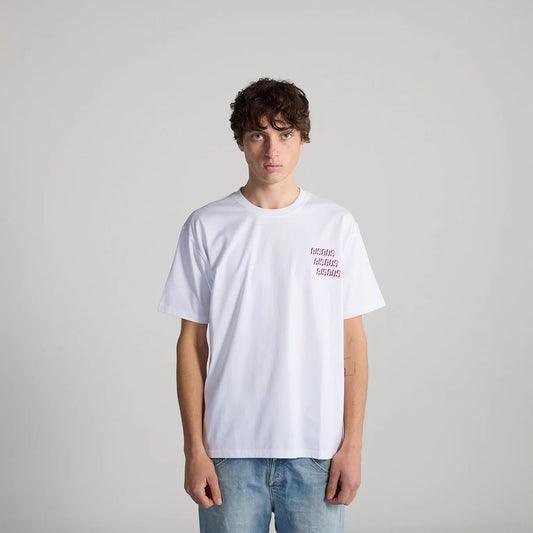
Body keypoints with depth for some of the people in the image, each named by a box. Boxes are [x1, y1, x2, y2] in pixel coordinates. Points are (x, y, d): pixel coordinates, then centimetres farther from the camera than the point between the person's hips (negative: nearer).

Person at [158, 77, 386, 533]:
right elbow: (192, 342, 3)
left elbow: (352, 341, 4)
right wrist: (194, 447, -2)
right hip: (230, 449, 0)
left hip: (316, 448, 1)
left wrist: (353, 444, -1)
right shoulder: (206, 227, 2)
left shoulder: (338, 225, 4)